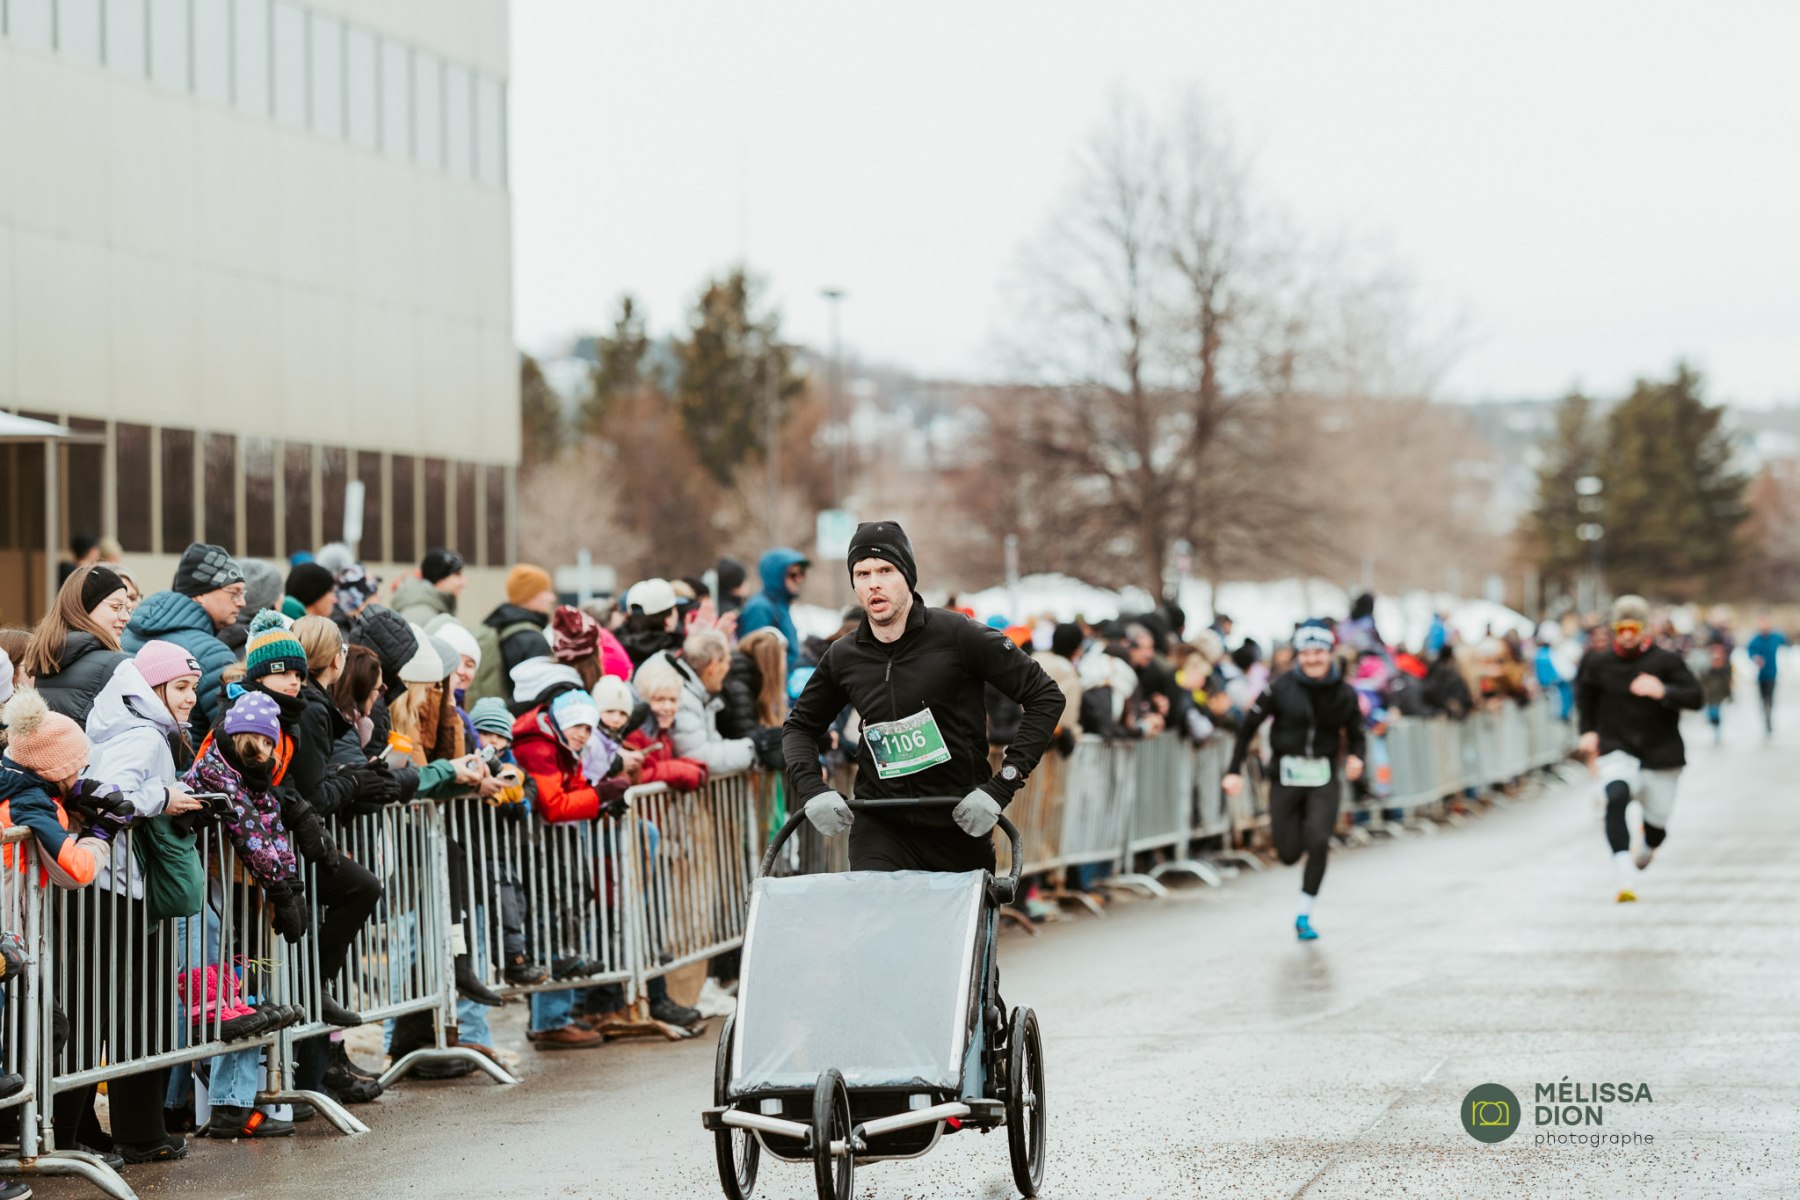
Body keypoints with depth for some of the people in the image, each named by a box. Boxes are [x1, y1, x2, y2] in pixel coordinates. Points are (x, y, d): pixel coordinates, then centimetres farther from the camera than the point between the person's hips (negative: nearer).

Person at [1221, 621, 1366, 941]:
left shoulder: (1344, 694, -2)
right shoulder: (1281, 688, -7)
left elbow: (1355, 735, 9)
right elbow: (1248, 726, -1)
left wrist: (1355, 758, -13)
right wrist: (1234, 771, -6)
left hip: (1324, 776, 0)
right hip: (1285, 775, 0)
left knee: (1318, 842, -18)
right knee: (1289, 854, 1)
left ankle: (1304, 916, -3)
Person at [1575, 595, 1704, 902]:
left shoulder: (1666, 661, -6)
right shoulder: (1599, 663, 1)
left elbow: (1696, 697, -12)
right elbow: (1585, 696, 21)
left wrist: (1663, 692, -29)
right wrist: (1588, 730, 12)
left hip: (1660, 752, 1)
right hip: (1616, 750, -1)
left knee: (1657, 818, 9)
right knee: (1616, 796, -30)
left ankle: (1647, 850, 52)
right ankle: (1623, 879, -40)